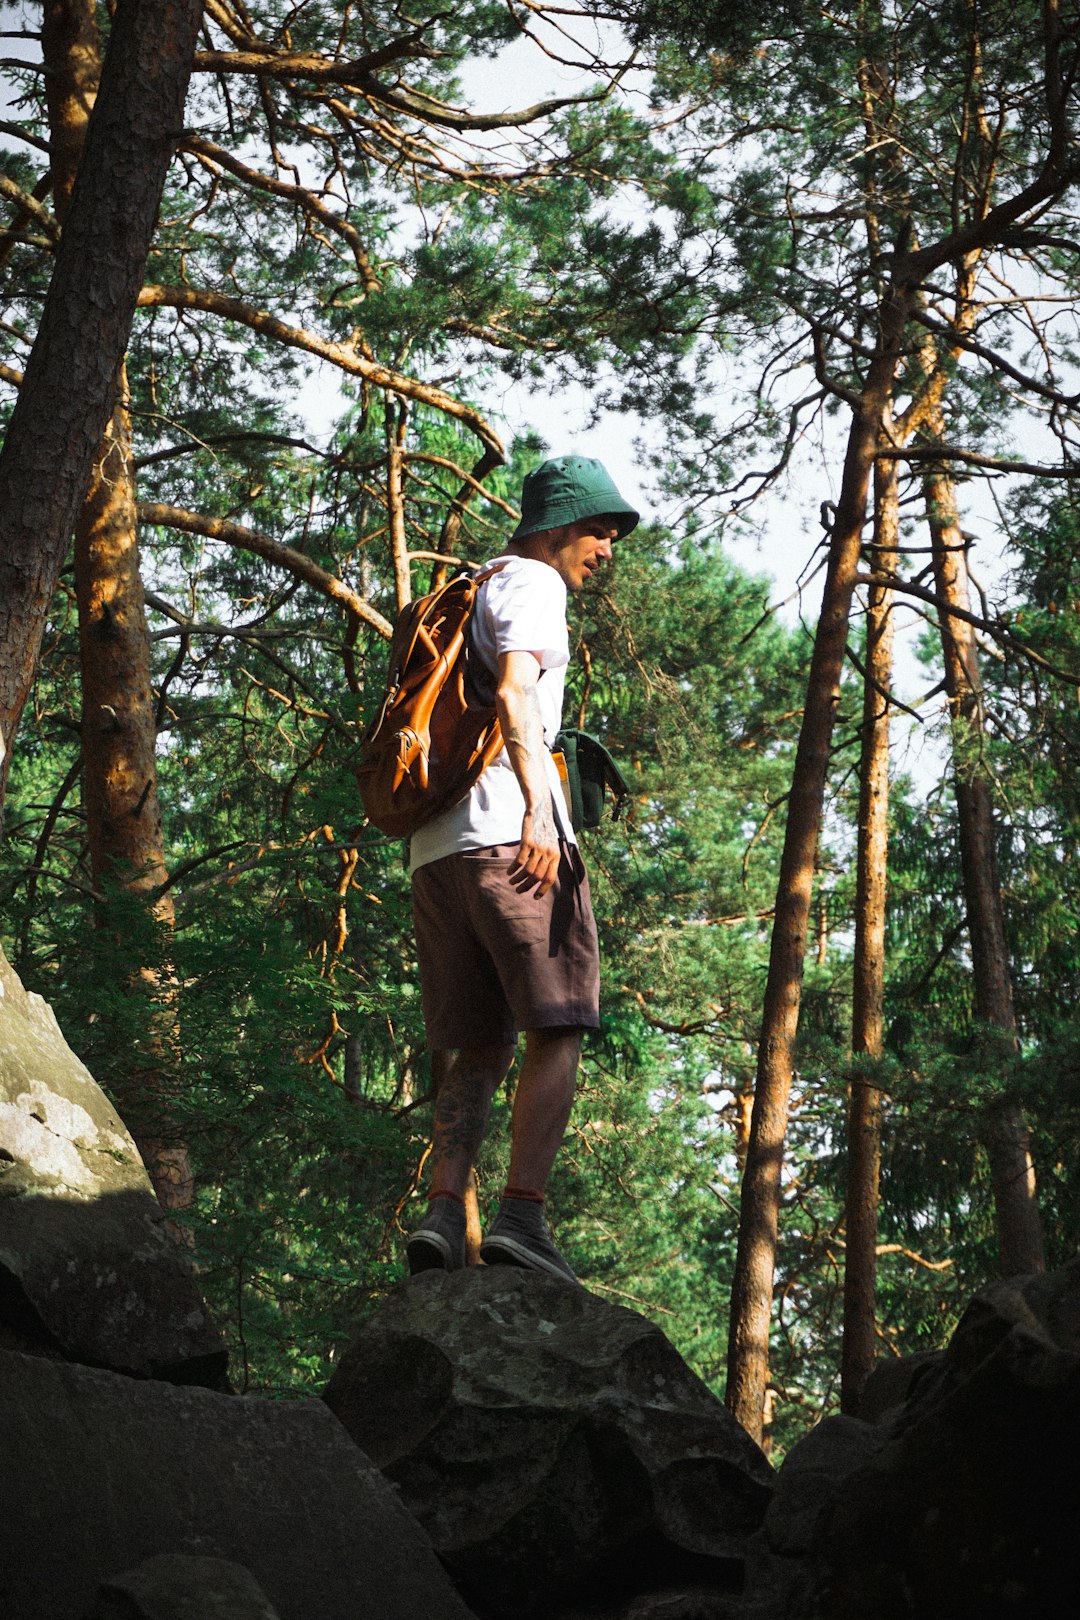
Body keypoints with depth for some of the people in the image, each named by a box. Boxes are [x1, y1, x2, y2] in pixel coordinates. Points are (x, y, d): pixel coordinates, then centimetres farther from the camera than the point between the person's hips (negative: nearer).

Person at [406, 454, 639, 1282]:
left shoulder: (462, 600, 30)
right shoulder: (533, 582, 3)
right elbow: (514, 692, -14)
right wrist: (537, 810, -22)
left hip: (435, 844, 8)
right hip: (507, 828, -8)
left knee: (481, 1044, 6)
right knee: (557, 1027, -8)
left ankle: (444, 1211, -9)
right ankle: (523, 1214, -17)